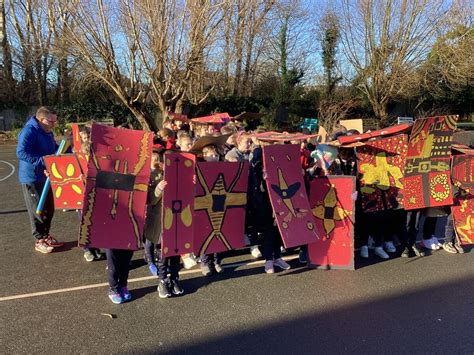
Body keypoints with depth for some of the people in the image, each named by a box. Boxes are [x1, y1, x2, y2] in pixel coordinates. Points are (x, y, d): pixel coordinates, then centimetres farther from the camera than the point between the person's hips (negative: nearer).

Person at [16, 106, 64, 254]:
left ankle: (46, 236, 29)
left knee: (49, 208, 15)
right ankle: (39, 241, 14)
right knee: (37, 210, 1)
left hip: (45, 176, 9)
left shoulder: (47, 132, 9)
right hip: (32, 178, -8)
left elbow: (54, 149, 22)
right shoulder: (29, 132, -19)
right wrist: (43, 161, -34)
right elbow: (21, 153, -29)